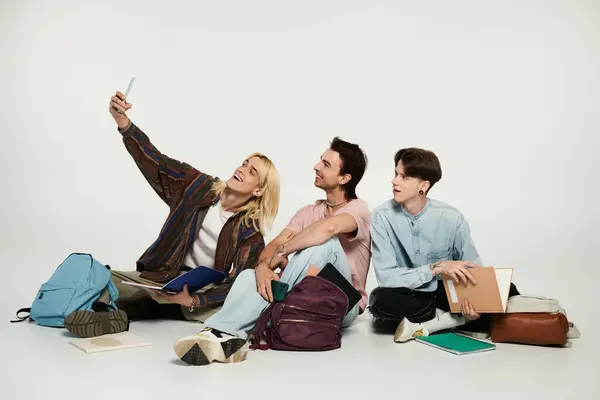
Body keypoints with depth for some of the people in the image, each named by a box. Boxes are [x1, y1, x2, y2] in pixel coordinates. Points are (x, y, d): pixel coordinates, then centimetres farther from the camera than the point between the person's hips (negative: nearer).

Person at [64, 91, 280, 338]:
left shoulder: (251, 233, -8)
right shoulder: (200, 186, -1)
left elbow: (238, 284, -15)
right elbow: (156, 162, -9)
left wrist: (194, 300, -30)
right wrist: (124, 123, -23)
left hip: (205, 291, -2)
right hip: (165, 277, 2)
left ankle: (124, 313, -33)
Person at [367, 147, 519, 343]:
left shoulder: (451, 218, -14)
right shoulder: (382, 216, -16)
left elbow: (472, 270, -6)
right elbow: (386, 276, -22)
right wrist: (436, 268, -31)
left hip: (446, 291, 2)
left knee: (506, 291, -18)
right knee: (382, 302, -35)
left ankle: (427, 324, -19)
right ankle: (456, 319, -13)